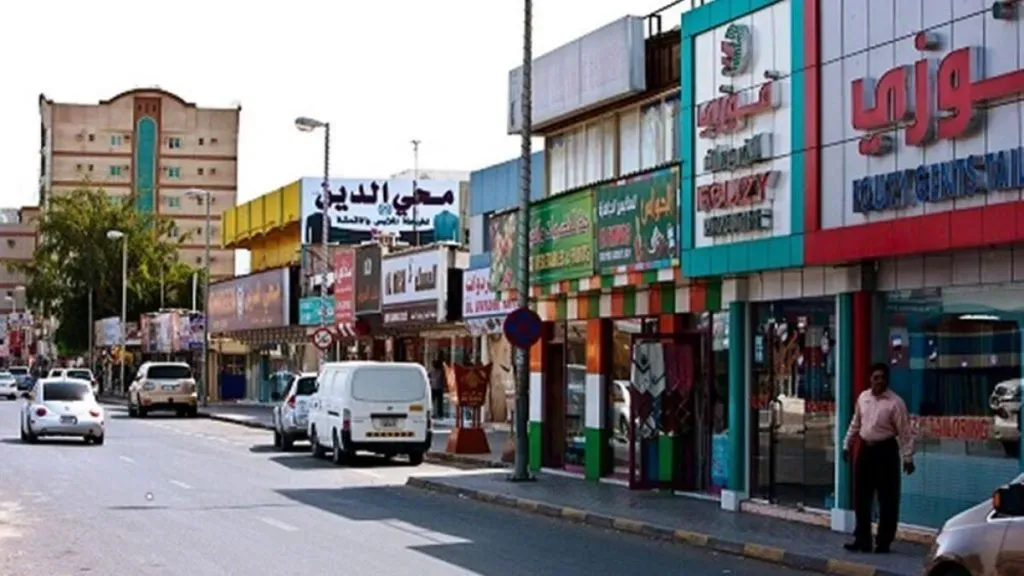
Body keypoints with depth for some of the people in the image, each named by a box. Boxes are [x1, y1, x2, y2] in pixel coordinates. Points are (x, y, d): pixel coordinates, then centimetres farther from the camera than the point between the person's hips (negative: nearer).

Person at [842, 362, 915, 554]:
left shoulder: (895, 402, -11)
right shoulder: (863, 397, 6)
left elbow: (905, 432, -11)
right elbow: (855, 424, 18)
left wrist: (908, 457, -14)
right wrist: (847, 445, 20)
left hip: (885, 451, -5)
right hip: (865, 449, 5)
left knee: (887, 500, 0)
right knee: (861, 498, 8)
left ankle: (883, 542, 10)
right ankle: (862, 539, 18)